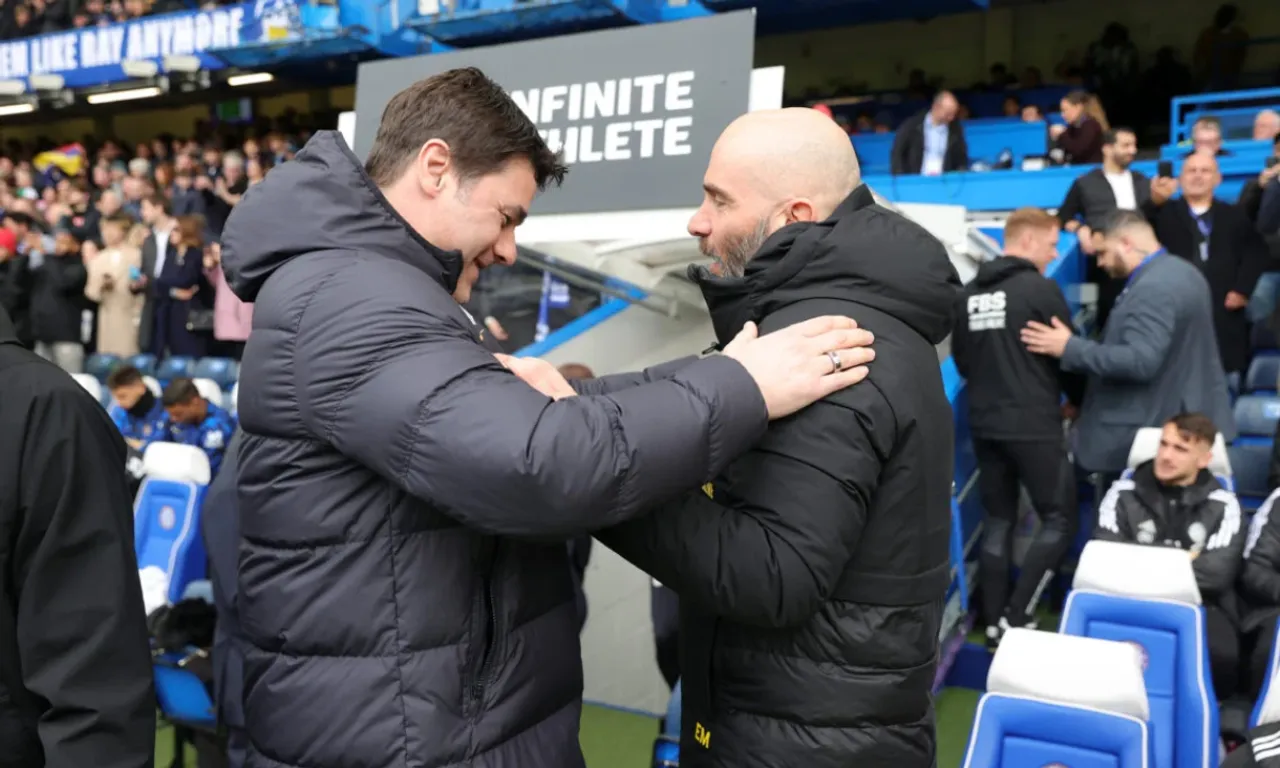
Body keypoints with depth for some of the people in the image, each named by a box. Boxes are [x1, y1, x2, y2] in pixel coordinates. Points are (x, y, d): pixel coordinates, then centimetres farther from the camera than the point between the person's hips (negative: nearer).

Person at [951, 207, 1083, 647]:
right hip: (1034, 426, -6)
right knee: (1059, 520, 6)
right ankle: (1016, 619, 2)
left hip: (984, 425, 6)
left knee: (998, 522, 13)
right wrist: (1080, 401, 16)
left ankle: (995, 624, 16)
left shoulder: (970, 294, 7)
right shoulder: (1042, 289, -11)